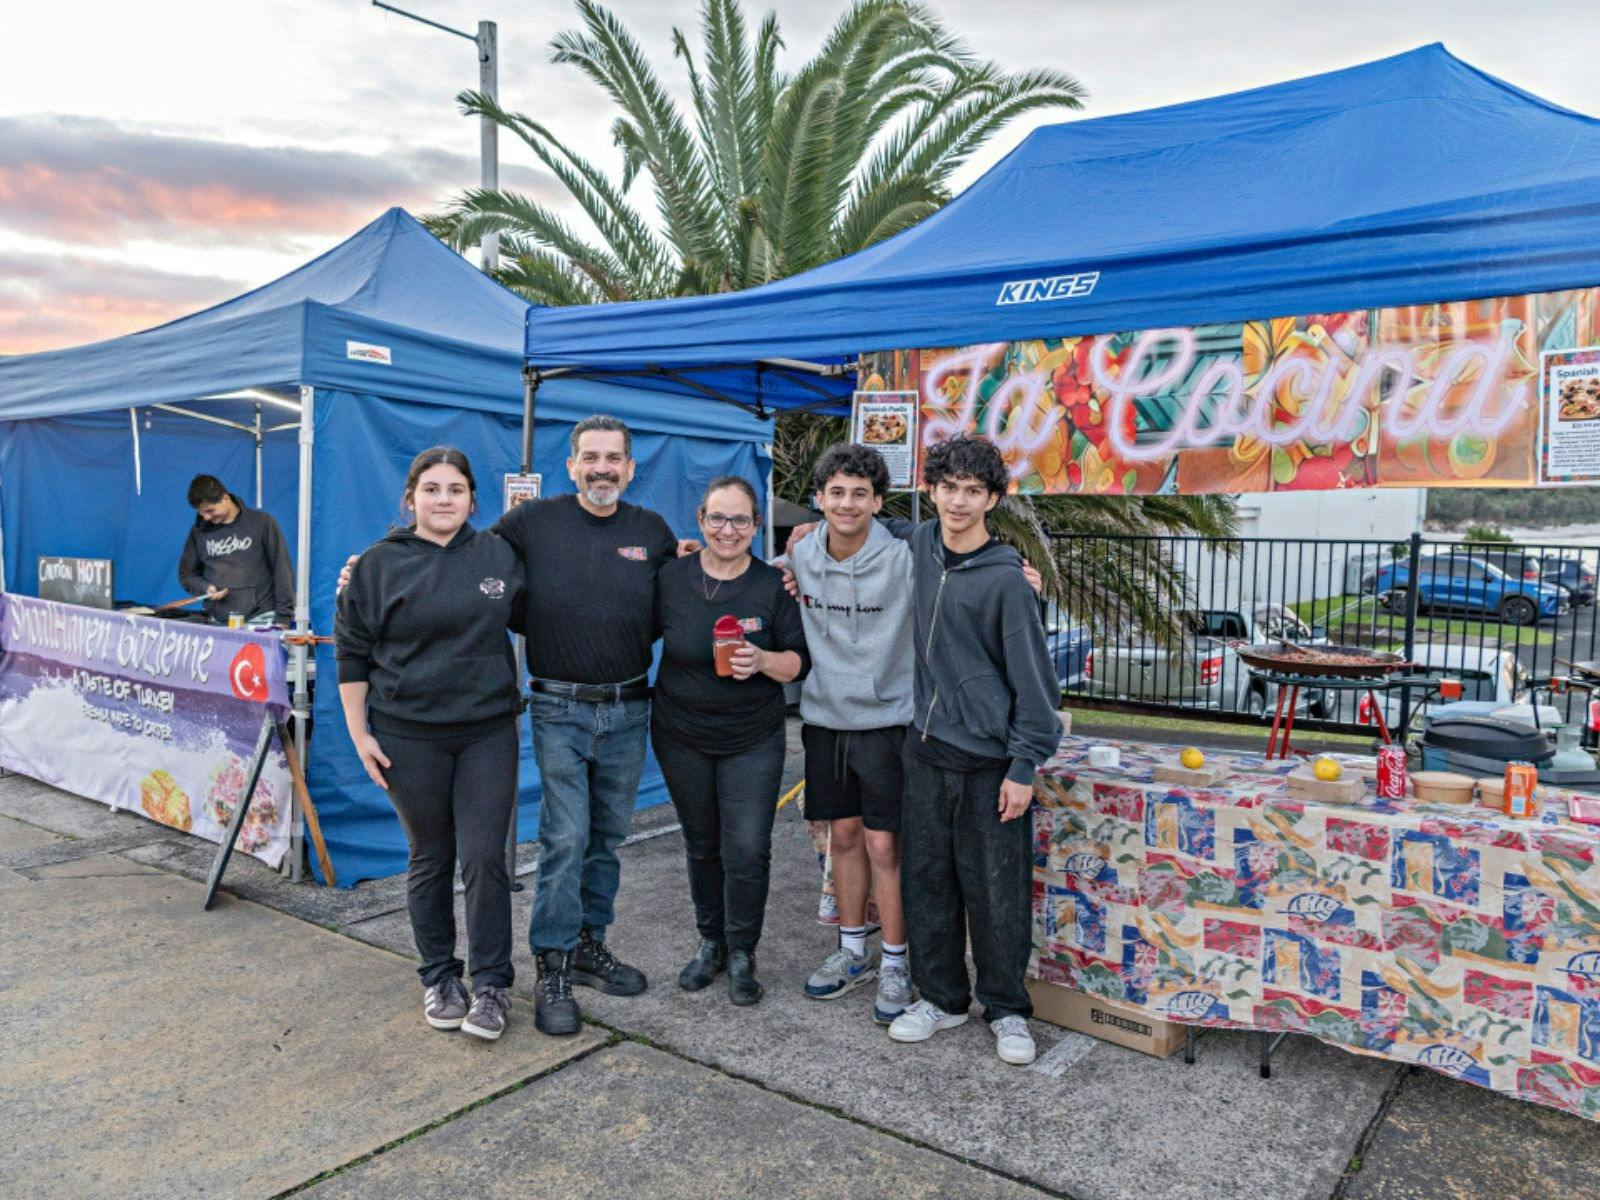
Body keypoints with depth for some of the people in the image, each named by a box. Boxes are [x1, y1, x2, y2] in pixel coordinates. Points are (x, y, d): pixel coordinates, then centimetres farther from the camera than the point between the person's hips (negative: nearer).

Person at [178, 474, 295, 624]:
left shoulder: (262, 523, -2)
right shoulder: (199, 530, 8)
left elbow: (283, 571, -3)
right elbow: (186, 573, 18)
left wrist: (283, 617, -8)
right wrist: (205, 588, -3)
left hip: (261, 618, -3)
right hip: (218, 622, 3)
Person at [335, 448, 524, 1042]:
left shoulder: (499, 555, 4)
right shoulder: (379, 565, -1)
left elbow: (524, 616, 22)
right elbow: (352, 653, 2)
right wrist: (359, 733, -1)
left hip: (489, 731, 1)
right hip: (409, 736, -1)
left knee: (484, 857, -3)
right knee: (430, 859, 10)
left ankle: (491, 984, 12)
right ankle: (439, 978, 27)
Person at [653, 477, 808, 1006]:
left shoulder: (773, 585, -6)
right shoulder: (670, 577, -4)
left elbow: (798, 662, -5)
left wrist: (762, 660, -22)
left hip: (753, 739, -1)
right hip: (681, 735, 2)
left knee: (747, 850, -4)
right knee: (702, 845, 14)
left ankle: (742, 953, 16)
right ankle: (710, 942, 33)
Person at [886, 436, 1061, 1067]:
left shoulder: (1006, 579, -13)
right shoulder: (921, 545, 4)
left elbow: (1033, 678, -11)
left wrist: (1024, 767, -13)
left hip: (989, 760, -5)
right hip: (926, 749, 5)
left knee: (997, 893, 5)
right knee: (927, 881, 13)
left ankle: (1006, 1009, 24)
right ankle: (941, 996, 30)